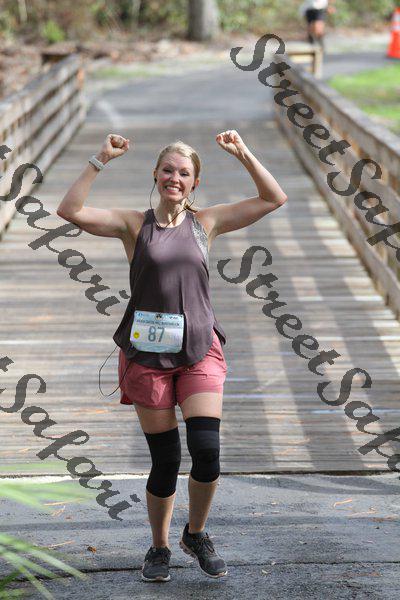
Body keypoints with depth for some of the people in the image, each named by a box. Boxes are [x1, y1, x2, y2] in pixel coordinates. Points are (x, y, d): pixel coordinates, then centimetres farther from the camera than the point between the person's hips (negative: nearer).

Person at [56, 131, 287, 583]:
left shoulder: (205, 222, 6)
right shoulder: (134, 224, 1)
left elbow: (274, 199, 6)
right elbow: (70, 210, -12)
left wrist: (243, 154, -3)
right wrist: (100, 160, -14)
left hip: (199, 350, 1)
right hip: (147, 353, -1)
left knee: (207, 449, -12)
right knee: (165, 460, 2)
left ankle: (196, 535, 14)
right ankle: (159, 548, 24)